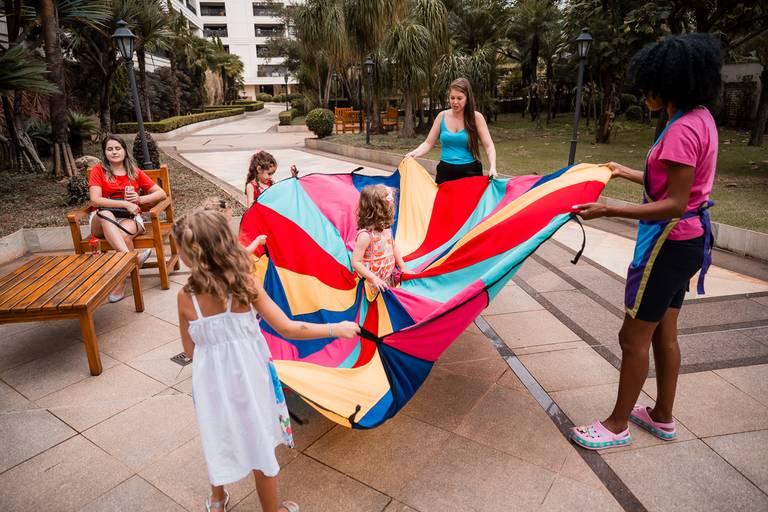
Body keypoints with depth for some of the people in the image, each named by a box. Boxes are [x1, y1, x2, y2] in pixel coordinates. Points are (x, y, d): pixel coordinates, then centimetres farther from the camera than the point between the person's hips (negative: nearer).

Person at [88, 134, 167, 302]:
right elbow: (95, 200, -8)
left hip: (130, 218, 1)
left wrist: (140, 199, -7)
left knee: (124, 234, -35)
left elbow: (161, 194, 10)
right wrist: (125, 204, -17)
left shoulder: (135, 172, 13)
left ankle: (120, 283, -25)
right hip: (102, 221, 0)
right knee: (105, 213, -37)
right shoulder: (98, 170, 7)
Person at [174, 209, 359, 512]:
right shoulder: (246, 285, -18)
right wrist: (338, 329, -8)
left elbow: (190, 351, -4)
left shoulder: (185, 297, -15)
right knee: (259, 447, 18)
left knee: (217, 441, 27)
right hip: (247, 379, -1)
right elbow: (288, 330, -18)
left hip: (212, 382, 2)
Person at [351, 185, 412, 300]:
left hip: (390, 279, 8)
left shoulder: (386, 227, 3)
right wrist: (374, 278, -26)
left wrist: (403, 267, 17)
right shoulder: (365, 235, -22)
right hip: (374, 285, -7)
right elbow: (355, 262, -21)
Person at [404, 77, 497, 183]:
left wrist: (492, 167, -22)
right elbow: (428, 143, 5)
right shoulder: (442, 116, 2)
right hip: (445, 172, 2)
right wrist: (414, 153, -14)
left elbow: (489, 146, -6)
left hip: (470, 172, -2)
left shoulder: (476, 117, -4)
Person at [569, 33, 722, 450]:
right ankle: (662, 416, 35)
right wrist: (626, 173, 25)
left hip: (669, 243, -10)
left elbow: (675, 204, -24)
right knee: (663, 333, 19)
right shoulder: (699, 118, 8)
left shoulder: (683, 129, -22)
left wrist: (609, 210, -28)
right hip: (684, 241, 10)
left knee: (633, 337, 2)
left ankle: (617, 425, 19)